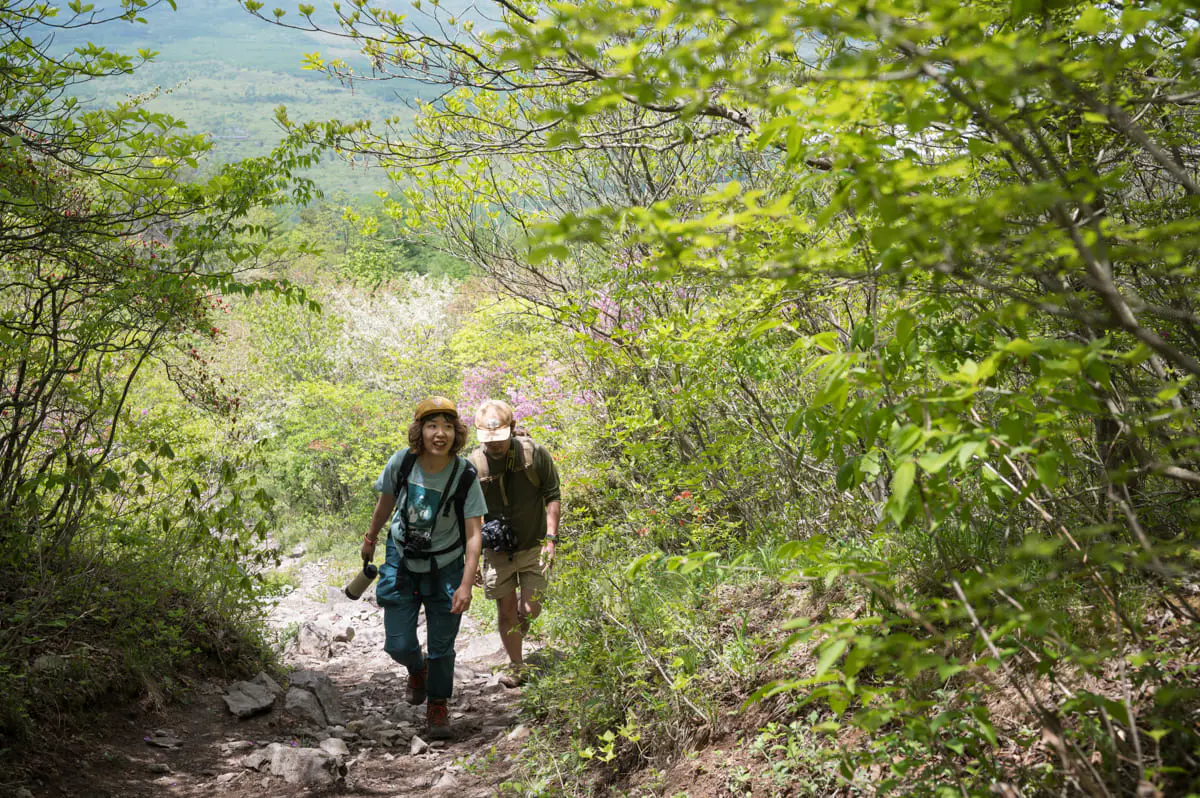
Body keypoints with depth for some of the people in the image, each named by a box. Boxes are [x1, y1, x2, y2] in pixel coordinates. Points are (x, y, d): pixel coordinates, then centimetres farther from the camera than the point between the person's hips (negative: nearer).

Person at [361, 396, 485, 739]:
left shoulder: (465, 475, -21)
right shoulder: (402, 462, -16)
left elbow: (473, 533, -20)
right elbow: (386, 502, 4)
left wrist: (466, 585, -28)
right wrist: (371, 538, 18)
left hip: (445, 568, -1)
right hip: (402, 562, 1)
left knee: (441, 647, 4)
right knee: (398, 645, 1)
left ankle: (437, 705, 32)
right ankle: (417, 670, 38)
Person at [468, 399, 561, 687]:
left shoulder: (535, 454, -14)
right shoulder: (473, 465, -11)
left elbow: (553, 497, -5)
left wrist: (551, 538, -13)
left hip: (533, 547, -1)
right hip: (497, 552, 1)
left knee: (530, 610, -2)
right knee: (506, 612, 6)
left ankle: (522, 615, 35)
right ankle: (516, 667, 24)